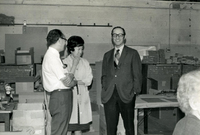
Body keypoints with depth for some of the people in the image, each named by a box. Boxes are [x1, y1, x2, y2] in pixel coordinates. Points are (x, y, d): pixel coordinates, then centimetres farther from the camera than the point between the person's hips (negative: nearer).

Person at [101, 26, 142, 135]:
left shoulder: (133, 53, 6)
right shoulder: (107, 55, 17)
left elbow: (137, 74, 2)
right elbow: (104, 75, 18)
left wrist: (135, 91, -5)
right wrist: (104, 88, 4)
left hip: (126, 95, -3)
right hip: (109, 96, 3)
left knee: (129, 126, 4)